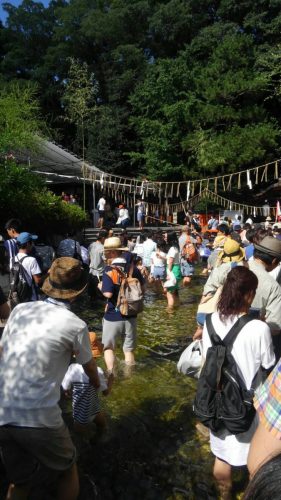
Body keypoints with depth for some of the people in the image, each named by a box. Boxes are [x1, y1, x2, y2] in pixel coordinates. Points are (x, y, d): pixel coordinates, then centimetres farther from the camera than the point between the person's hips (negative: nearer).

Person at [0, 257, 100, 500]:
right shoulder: (75, 325, -9)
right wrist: (96, 382, 33)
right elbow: (89, 366, 9)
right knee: (68, 469, 25)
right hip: (38, 418, -4)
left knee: (20, 480, 28)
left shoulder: (20, 309, 2)